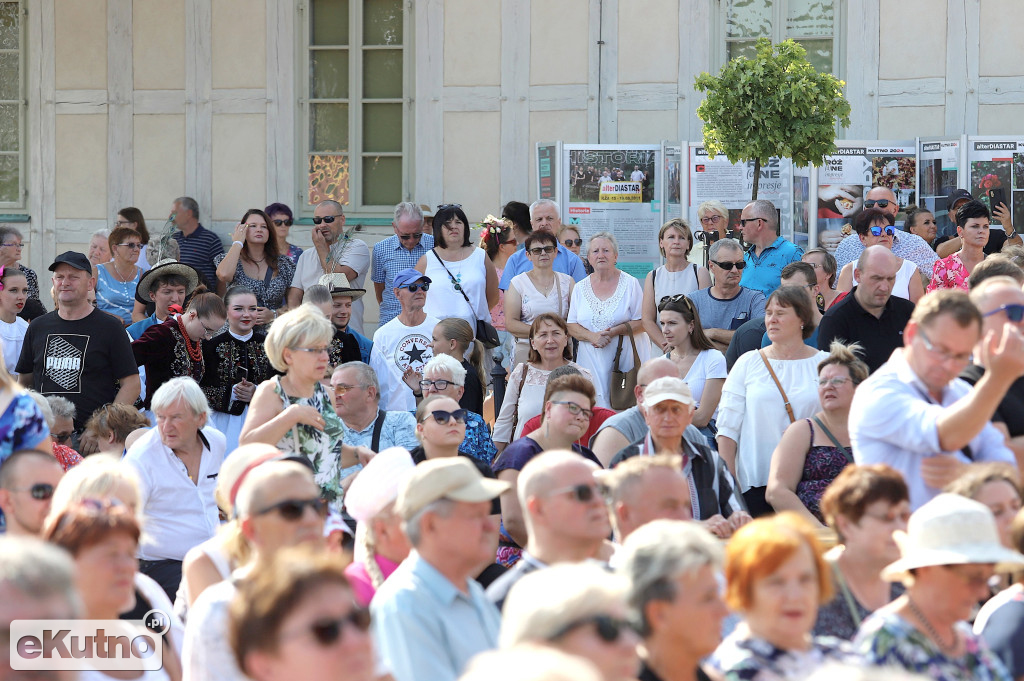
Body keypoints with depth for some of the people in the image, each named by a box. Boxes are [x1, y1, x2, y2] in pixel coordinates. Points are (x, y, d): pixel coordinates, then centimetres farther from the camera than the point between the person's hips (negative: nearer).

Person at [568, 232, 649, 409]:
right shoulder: (580, 288, 10)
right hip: (592, 360, 2)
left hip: (626, 358, -2)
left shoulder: (630, 283, 1)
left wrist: (612, 332, -16)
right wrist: (592, 336, -12)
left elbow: (642, 322, -4)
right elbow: (571, 325, 8)